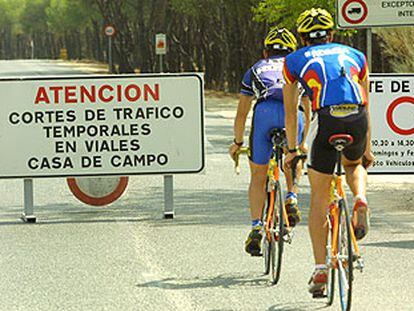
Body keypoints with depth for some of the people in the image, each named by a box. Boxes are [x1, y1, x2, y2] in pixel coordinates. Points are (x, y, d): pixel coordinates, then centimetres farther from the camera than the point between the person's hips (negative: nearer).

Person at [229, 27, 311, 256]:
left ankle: (256, 227, 1)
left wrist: (237, 143, 47)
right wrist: (302, 143, 53)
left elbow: (241, 113, 34)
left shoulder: (256, 69, 33)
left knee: (258, 175, 13)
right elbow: (307, 110, 41)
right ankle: (291, 198, 12)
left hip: (264, 112, -1)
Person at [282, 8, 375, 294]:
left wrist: (293, 150, 36)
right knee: (354, 164, 36)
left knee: (319, 199, 10)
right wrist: (367, 149, 41)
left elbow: (291, 112, 27)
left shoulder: (295, 61, 23)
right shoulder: (355, 55, 28)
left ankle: (320, 270, 5)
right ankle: (361, 201, 4)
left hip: (326, 120, -2)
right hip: (358, 119, 2)